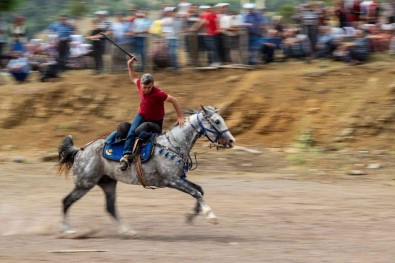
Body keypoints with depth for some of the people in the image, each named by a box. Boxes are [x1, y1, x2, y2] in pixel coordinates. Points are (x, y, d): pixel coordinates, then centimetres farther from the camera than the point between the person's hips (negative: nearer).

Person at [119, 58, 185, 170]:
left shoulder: (158, 94, -35)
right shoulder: (140, 85, -19)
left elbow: (173, 100, -28)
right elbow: (133, 78, 6)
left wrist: (180, 117, -28)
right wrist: (130, 66, -7)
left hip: (156, 120, -3)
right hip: (142, 116, 3)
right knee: (132, 132, -21)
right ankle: (127, 155, -29)